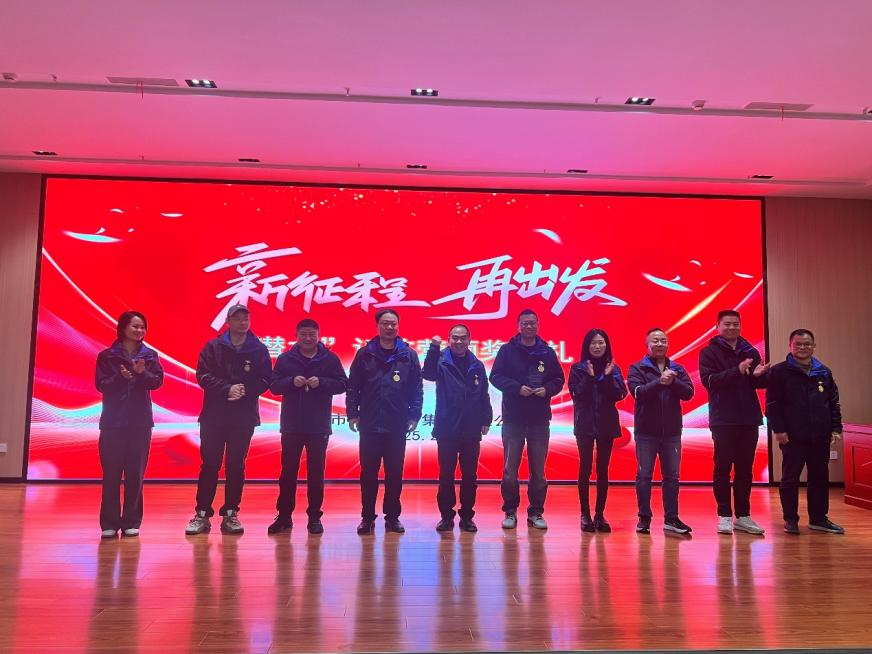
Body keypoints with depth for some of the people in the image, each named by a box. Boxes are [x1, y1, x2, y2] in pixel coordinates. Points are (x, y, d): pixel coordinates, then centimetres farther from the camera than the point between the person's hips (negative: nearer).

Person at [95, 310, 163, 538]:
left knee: (135, 473, 4)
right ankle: (109, 523, 9)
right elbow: (101, 384, -4)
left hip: (140, 423, 1)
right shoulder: (107, 355, 3)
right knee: (111, 473, 0)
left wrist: (143, 373, -23)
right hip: (113, 422, -1)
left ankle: (131, 522, 12)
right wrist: (120, 377, -22)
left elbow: (157, 381, -3)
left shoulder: (150, 355, 7)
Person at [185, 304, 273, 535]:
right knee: (209, 466, 4)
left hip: (244, 418, 1)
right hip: (213, 416, 0)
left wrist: (245, 391, -17)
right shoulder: (213, 347, 2)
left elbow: (265, 380, -1)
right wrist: (227, 389, -18)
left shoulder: (260, 350, 3)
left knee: (236, 467, 7)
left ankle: (230, 514, 17)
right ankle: (202, 514, 14)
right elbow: (203, 375, -6)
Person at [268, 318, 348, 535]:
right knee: (288, 471, 9)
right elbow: (274, 385, 0)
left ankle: (315, 517, 17)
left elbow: (342, 384, -4)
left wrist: (321, 382, -18)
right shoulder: (285, 358, 3)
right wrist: (291, 381, -18)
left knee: (316, 473, 7)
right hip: (291, 425, 1)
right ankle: (284, 515, 20)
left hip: (319, 426, -1)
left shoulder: (330, 359, 0)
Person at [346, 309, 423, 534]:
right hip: (369, 425, 0)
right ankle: (367, 517, 20)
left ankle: (392, 516, 21)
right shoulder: (365, 354, 3)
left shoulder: (409, 355, 3)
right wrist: (352, 413, -3)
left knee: (395, 474, 9)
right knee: (368, 473, 7)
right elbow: (353, 386, 3)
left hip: (397, 426, 0)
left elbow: (417, 388, 3)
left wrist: (414, 415, -3)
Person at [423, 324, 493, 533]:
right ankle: (446, 515, 17)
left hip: (471, 430, 2)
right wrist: (434, 348, -31)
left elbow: (484, 395, 10)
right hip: (446, 429, -2)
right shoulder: (442, 361, -1)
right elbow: (429, 374, -22)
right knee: (446, 474, 6)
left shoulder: (477, 365, 7)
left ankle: (467, 516, 21)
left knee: (470, 475, 9)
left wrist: (486, 420, 4)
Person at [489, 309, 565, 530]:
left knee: (538, 470, 8)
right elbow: (496, 376, -3)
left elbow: (559, 379, 10)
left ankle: (536, 513, 20)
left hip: (540, 419, 2)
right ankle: (510, 512, 15)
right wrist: (517, 388, -16)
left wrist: (547, 389, -10)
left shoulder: (548, 352, 7)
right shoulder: (508, 350, 1)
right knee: (510, 469, 2)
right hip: (513, 418, -2)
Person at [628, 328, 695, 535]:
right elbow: (637, 392, -15)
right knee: (644, 475, 3)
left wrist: (672, 381, -18)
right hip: (646, 431, -3)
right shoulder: (637, 368, 0)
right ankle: (644, 518, 13)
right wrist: (660, 381, -23)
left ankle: (671, 518, 17)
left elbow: (688, 392, -2)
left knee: (672, 476, 8)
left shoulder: (677, 369, 9)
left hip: (672, 432, 3)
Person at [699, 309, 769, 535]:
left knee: (745, 469, 9)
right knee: (722, 468, 1)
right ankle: (724, 516, 8)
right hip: (723, 420, -4)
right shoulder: (709, 352, 0)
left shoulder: (751, 352, 11)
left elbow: (762, 383, 8)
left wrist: (759, 375, -16)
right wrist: (737, 371, -26)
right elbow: (708, 380, -14)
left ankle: (743, 516, 17)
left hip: (749, 419, 4)